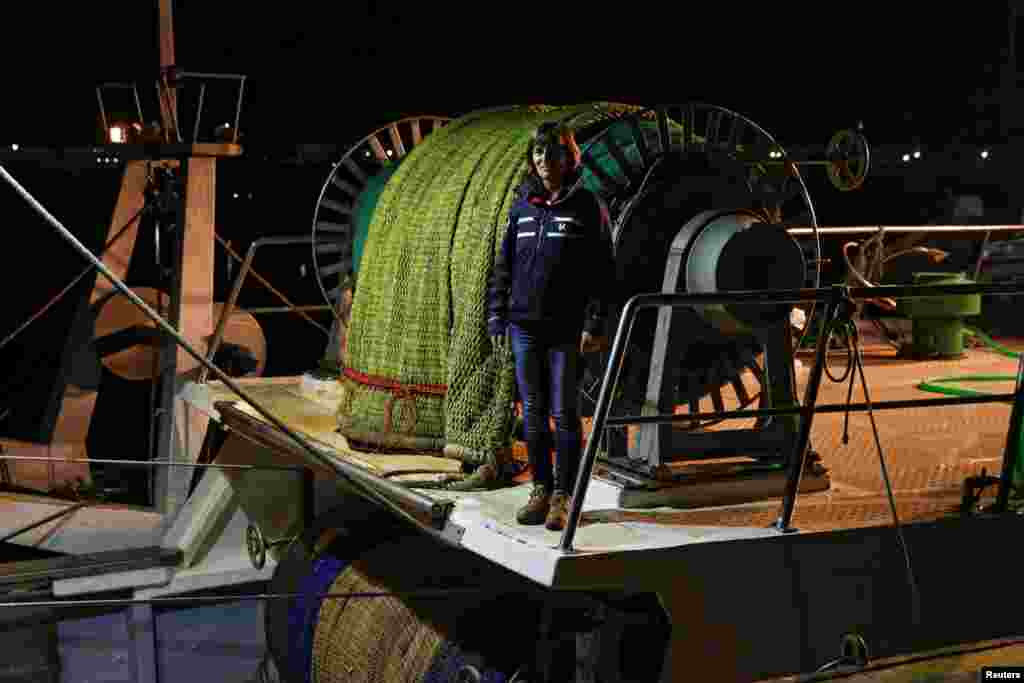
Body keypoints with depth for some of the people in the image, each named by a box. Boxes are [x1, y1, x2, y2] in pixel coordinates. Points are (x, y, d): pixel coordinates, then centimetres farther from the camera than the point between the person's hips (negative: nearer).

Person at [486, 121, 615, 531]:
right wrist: (497, 319, 7)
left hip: (566, 329, -4)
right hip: (524, 327, 4)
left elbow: (602, 270, -4)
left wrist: (594, 323, -11)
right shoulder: (521, 207, 10)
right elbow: (503, 266, 13)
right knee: (533, 412, 8)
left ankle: (564, 496, 9)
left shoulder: (587, 207, -2)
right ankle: (541, 490, 19)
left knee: (564, 413, 0)